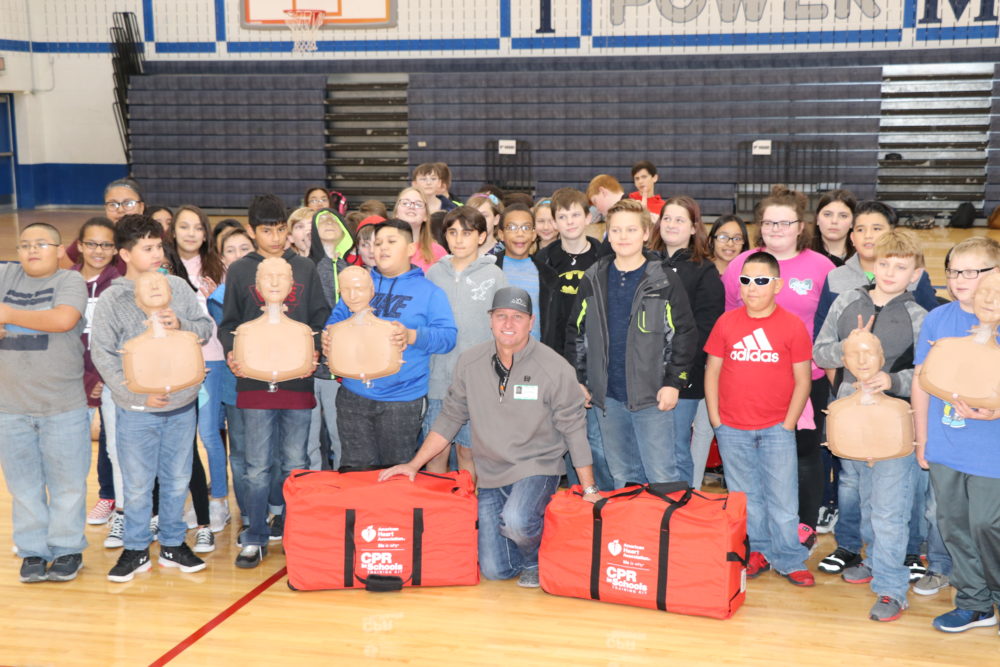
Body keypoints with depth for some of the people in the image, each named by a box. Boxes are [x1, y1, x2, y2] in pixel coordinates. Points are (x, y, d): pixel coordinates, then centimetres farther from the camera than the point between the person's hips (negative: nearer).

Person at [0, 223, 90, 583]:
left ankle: (67, 550, 20)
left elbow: (64, 319, -23)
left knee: (67, 482, 5)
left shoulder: (70, 280, -6)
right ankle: (33, 550, 26)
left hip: (63, 406, -4)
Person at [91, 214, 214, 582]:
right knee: (137, 485, 6)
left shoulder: (178, 286, 1)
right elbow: (103, 355, -9)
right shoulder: (112, 299, -8)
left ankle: (173, 544, 30)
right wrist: (137, 395, -15)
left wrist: (181, 326, -15)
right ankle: (136, 549, 23)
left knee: (178, 479, 14)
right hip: (136, 411, -3)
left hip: (182, 404, 3)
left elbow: (206, 327, 6)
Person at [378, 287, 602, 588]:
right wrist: (414, 464, 5)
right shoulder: (470, 362, -1)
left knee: (516, 521, -34)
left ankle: (535, 560, 1)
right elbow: (450, 418, 8)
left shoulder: (555, 368, -11)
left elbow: (574, 429, -7)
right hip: (491, 473, 4)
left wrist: (589, 489, -8)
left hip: (537, 465, -4)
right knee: (494, 570, 0)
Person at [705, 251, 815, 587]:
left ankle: (789, 559, 14)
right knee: (745, 496, 12)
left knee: (782, 496, 2)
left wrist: (788, 424, -6)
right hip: (732, 429, 2)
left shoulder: (793, 325, -3)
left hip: (776, 428, -2)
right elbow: (712, 371, 6)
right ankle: (757, 552, 26)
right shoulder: (726, 322, 2)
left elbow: (802, 380, -1)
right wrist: (715, 420, 0)